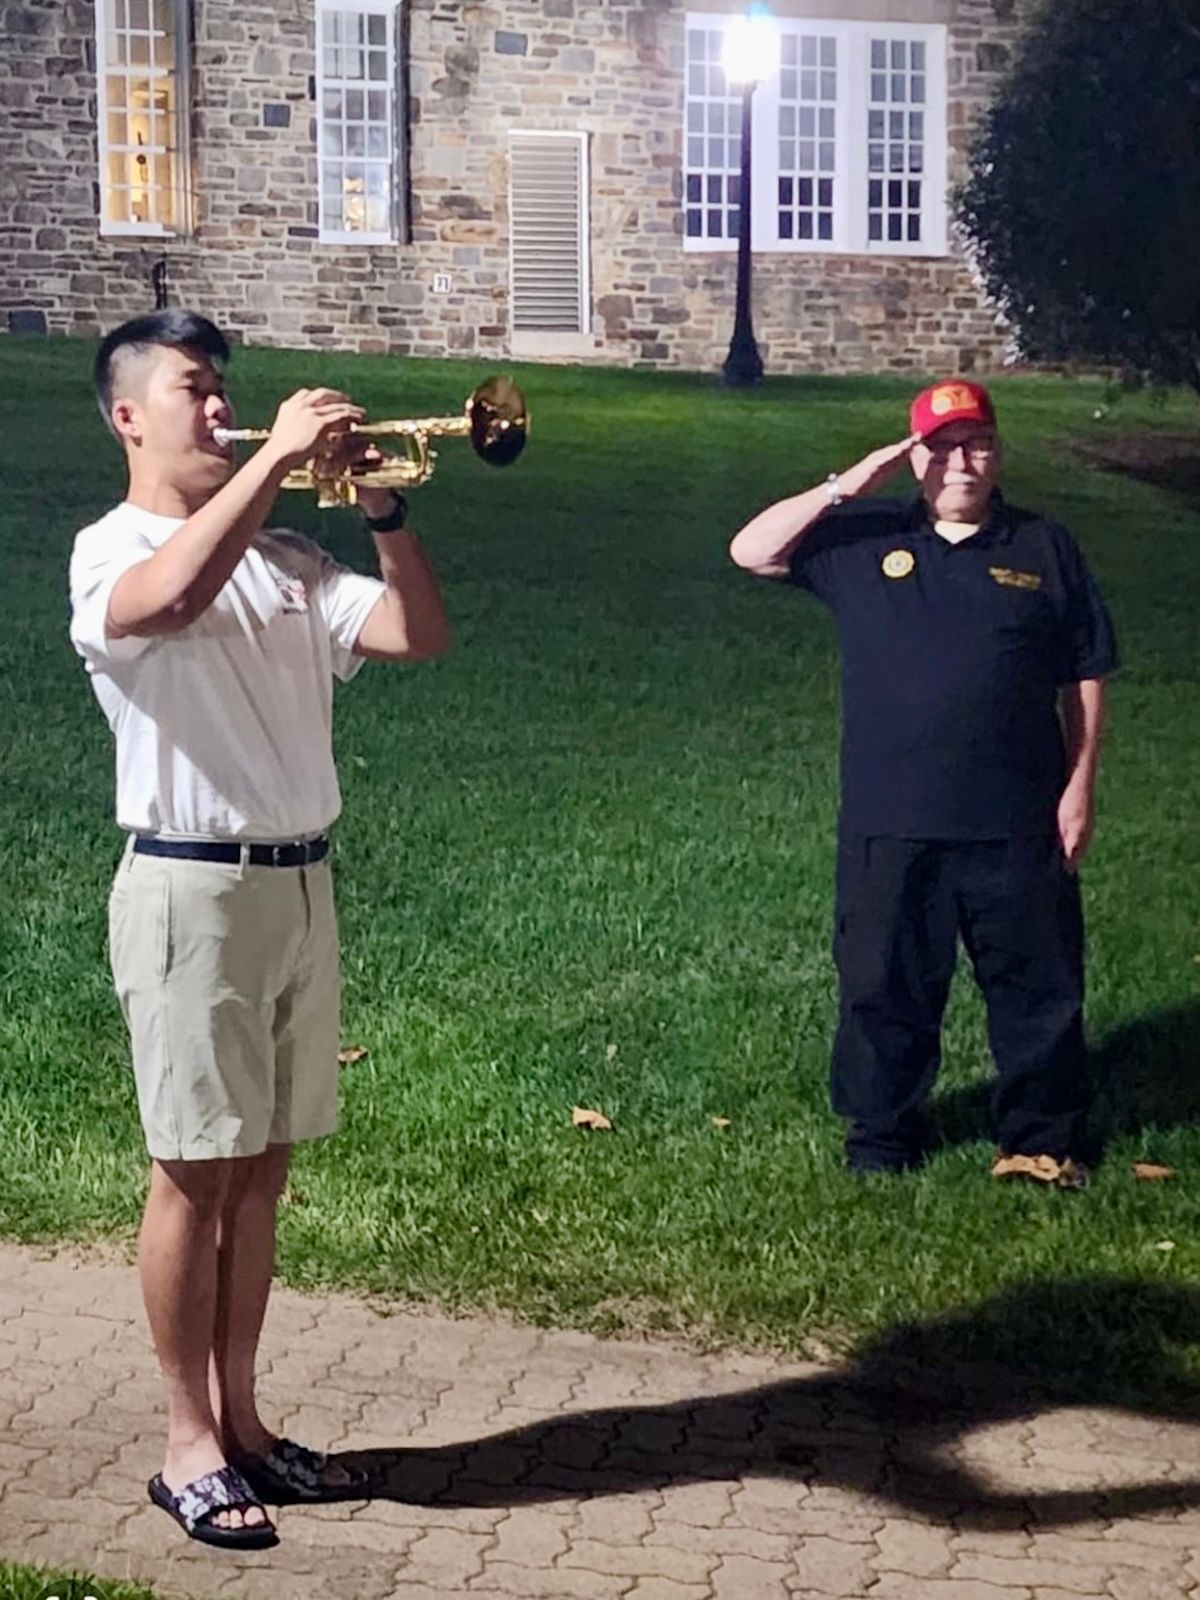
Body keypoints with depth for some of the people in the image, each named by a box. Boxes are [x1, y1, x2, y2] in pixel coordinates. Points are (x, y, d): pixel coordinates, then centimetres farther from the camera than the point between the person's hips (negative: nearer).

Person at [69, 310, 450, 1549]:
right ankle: (189, 1445, 11)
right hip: (192, 890, -6)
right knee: (195, 1175, 0)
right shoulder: (112, 553, -6)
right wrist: (277, 456, -26)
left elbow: (418, 636, 3)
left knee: (261, 1169, 12)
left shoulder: (283, 559, 12)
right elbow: (175, 599, -31)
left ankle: (241, 1419, 23)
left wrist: (382, 507, -7)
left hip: (300, 885, 6)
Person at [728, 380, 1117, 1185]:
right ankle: (880, 1140, 23)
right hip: (890, 827, 0)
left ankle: (1044, 1141, 22)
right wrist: (846, 486, -10)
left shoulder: (1047, 549, 4)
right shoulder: (865, 540, 5)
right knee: (884, 990, 9)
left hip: (1016, 825, 0)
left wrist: (1080, 787, -1)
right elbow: (751, 551, -3)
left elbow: (1085, 679, 5)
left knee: (1039, 989, 8)